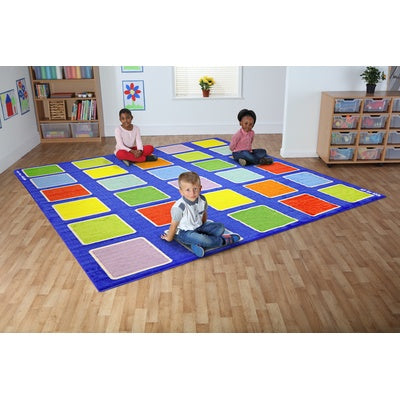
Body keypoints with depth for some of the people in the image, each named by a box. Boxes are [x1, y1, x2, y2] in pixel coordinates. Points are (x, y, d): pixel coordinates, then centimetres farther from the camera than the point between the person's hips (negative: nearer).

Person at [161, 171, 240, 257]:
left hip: (199, 227, 7)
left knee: (220, 227, -4)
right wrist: (169, 238, -3)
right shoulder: (179, 207, -28)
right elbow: (174, 225, -15)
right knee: (202, 239, -33)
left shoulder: (202, 200, -11)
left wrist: (203, 226, 17)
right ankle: (223, 240, -3)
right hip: (184, 232, -7)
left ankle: (198, 244, -21)